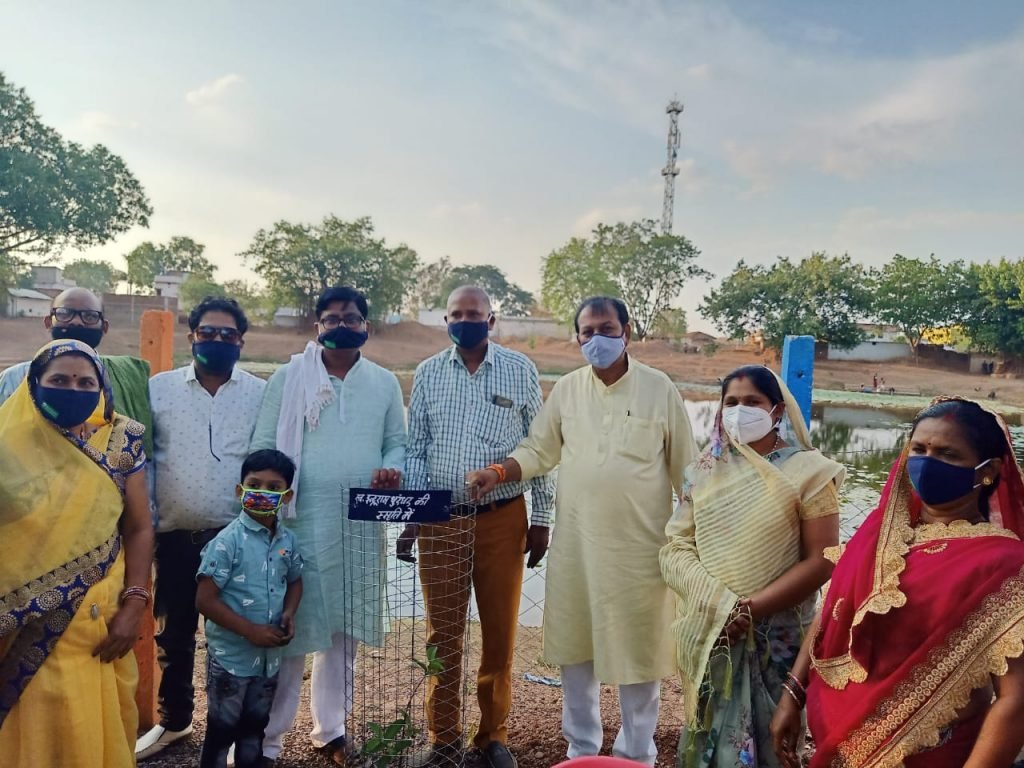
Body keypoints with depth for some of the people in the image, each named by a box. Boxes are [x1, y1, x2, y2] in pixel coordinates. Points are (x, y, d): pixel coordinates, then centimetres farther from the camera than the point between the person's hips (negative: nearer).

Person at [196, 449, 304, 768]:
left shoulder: (287, 540, -1)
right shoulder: (228, 541, -18)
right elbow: (205, 600, -18)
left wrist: (289, 613, -5)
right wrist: (250, 630, -20)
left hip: (269, 655, 5)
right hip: (231, 656, -5)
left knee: (255, 727, 22)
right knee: (222, 730, 11)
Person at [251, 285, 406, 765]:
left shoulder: (385, 383, 8)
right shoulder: (288, 377, 1)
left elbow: (397, 442, 11)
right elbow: (264, 446, 0)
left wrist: (392, 469, -10)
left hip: (361, 525, 3)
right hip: (300, 520, -2)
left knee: (344, 629, 13)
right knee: (289, 628, 2)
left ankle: (330, 729, 30)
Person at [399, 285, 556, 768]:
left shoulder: (520, 370, -1)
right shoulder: (427, 374, 4)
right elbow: (415, 449, 6)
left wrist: (541, 518, 1)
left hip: (503, 518, -1)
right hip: (440, 519, 1)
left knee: (500, 633, 10)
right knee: (443, 634, 9)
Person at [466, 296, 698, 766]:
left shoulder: (659, 389, -5)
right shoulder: (567, 389, 3)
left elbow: (685, 469, -1)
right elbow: (539, 451, 6)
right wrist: (499, 473, -12)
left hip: (640, 546, -3)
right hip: (576, 545, 3)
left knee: (638, 653, 10)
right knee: (575, 650, 14)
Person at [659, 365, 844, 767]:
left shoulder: (806, 471, -5)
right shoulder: (705, 471, 4)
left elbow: (821, 561, -10)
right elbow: (676, 547, -1)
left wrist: (752, 609, -16)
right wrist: (720, 607, -15)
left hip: (777, 635, -2)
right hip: (709, 633, 3)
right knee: (712, 735, 14)